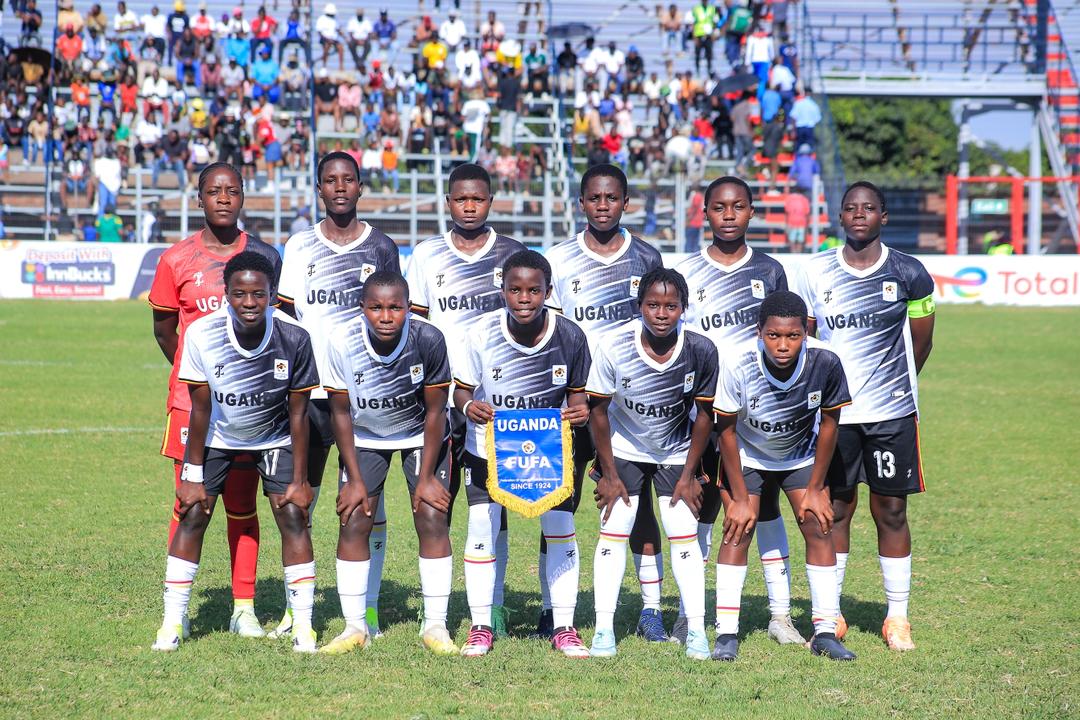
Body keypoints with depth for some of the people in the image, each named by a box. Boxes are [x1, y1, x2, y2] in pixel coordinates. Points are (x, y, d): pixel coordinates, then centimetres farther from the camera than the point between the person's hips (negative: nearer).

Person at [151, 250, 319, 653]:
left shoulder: (293, 338, -27)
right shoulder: (202, 335, -27)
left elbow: (298, 414, -16)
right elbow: (200, 409, -16)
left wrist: (299, 480, -14)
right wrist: (192, 476, -14)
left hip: (274, 438, 0)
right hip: (218, 437, 0)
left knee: (293, 516, -11)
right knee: (192, 515, -7)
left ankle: (303, 625, -3)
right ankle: (172, 622, 3)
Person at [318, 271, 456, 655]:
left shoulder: (428, 339, -31)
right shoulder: (342, 343, -27)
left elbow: (435, 411, -18)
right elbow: (341, 413, -13)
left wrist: (426, 477, -15)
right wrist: (355, 479, -11)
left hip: (421, 435, -1)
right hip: (365, 437, 1)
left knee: (432, 520, -10)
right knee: (353, 524, -6)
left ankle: (435, 626, -1)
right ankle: (355, 627, 5)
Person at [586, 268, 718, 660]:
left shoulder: (701, 350, -25)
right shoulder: (614, 346, -26)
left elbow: (705, 414, -10)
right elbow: (598, 411, -13)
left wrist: (689, 474, -6)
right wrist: (609, 474, -9)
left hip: (676, 452, 0)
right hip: (624, 448, 0)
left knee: (684, 536, -5)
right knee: (613, 532, -6)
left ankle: (696, 630, 1)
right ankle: (604, 629, -1)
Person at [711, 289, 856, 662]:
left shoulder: (825, 362, -30)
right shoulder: (739, 365, -34)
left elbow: (828, 423, -13)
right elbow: (726, 430, -20)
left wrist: (815, 488, -8)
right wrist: (740, 497, -16)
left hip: (802, 455, 2)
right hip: (747, 454, -2)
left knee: (818, 527, -7)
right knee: (738, 529, -12)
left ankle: (825, 631, 1)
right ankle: (726, 634, -8)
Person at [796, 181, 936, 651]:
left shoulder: (908, 274, -2)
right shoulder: (816, 273, 2)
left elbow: (920, 343, 9)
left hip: (891, 413, -1)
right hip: (832, 413, 1)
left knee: (891, 511, 3)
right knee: (834, 510, 4)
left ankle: (898, 618, 12)